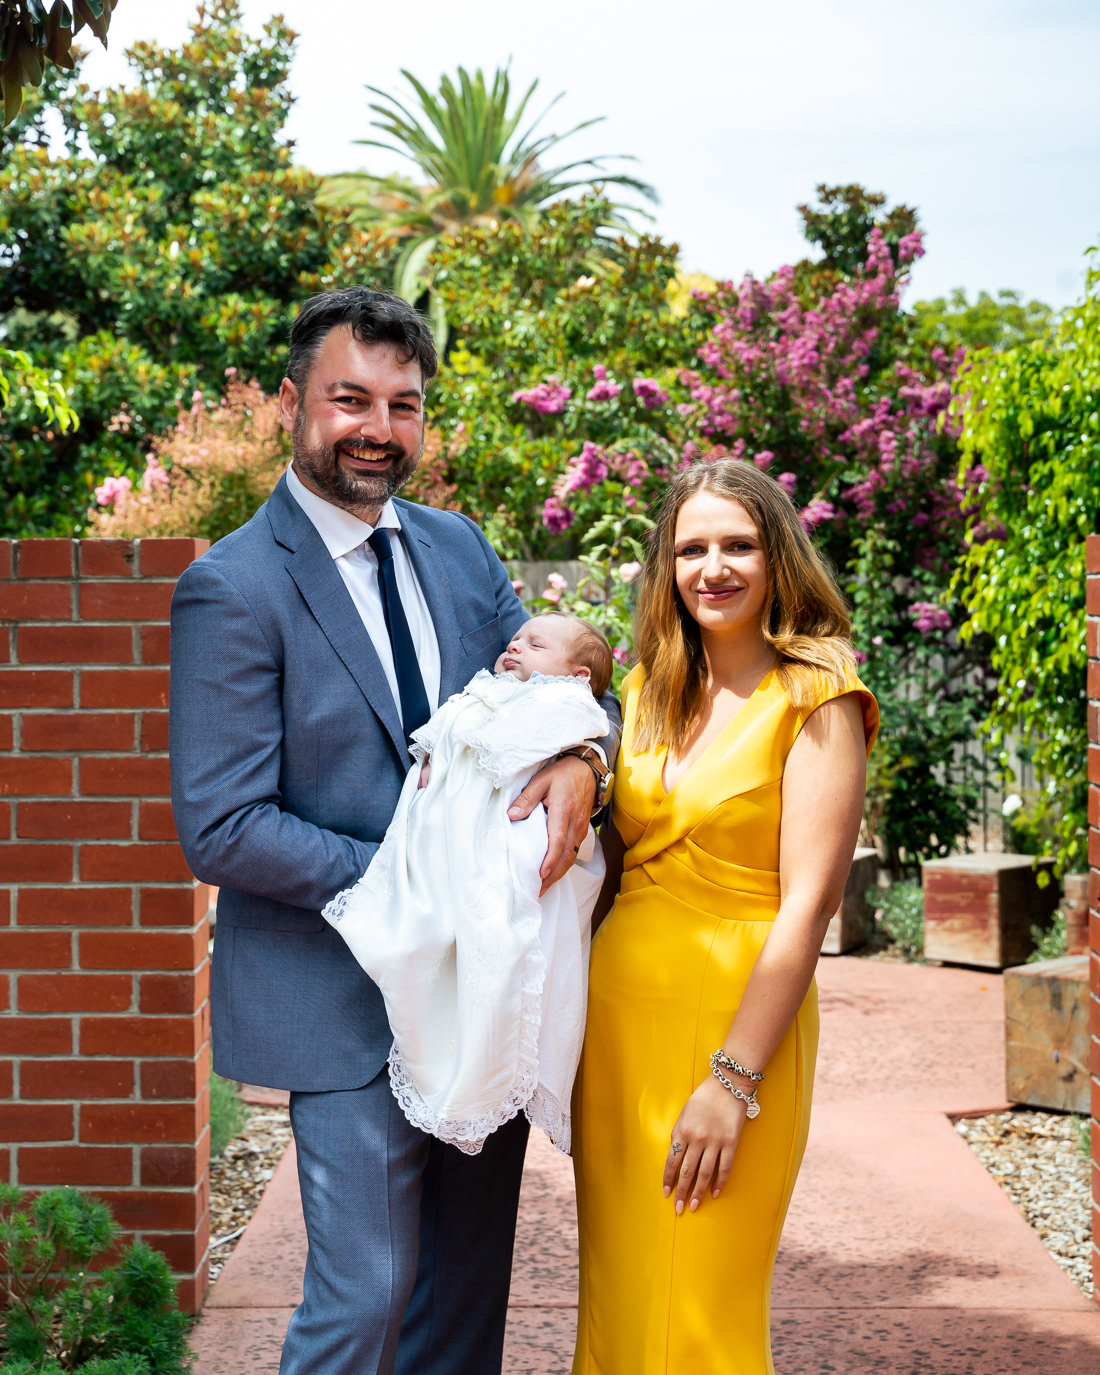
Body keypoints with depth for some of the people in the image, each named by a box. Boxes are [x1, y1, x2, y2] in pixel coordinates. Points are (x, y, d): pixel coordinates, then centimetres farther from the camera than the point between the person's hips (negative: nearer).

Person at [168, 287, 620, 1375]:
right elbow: (220, 831, -17)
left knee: (469, 1280, 17)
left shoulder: (458, 547, 7)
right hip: (351, 999, -6)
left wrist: (578, 757, -14)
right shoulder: (232, 590, -14)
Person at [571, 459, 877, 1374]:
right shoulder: (651, 691, 12)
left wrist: (733, 1081, -18)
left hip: (736, 1016, -6)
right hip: (617, 1013, 6)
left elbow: (807, 903, -14)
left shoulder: (815, 698, -8)